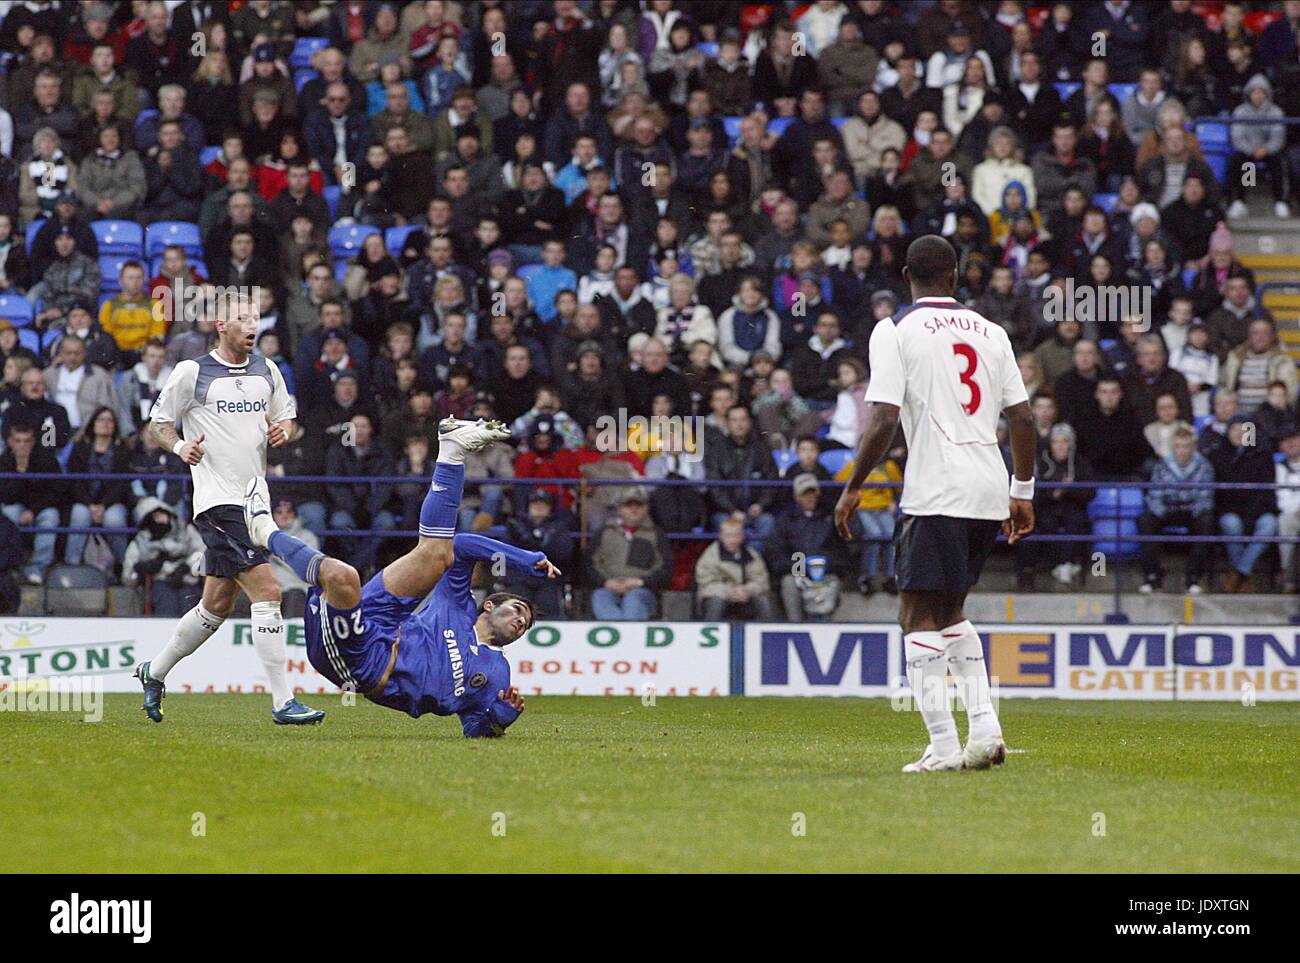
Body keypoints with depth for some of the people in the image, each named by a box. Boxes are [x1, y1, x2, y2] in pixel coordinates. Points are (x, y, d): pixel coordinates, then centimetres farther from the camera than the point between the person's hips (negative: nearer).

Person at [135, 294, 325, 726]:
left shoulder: (267, 371, 12)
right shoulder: (192, 373, -3)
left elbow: (286, 414, 23)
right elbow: (158, 420, 5)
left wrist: (283, 430, 0)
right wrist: (180, 446, -15)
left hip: (253, 499, 7)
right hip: (218, 501, -7)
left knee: (217, 606, 14)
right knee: (267, 592, -17)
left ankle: (154, 673, 34)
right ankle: (282, 702, -17)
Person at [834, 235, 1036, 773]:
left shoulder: (894, 332, -4)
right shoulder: (990, 332, 12)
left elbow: (883, 420, -12)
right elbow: (1022, 417, 11)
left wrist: (853, 488, -3)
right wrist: (1024, 494, 18)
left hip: (934, 494, -6)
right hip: (989, 491, 6)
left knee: (919, 617, -1)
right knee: (951, 610, 20)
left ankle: (943, 745, -10)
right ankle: (984, 727, 9)